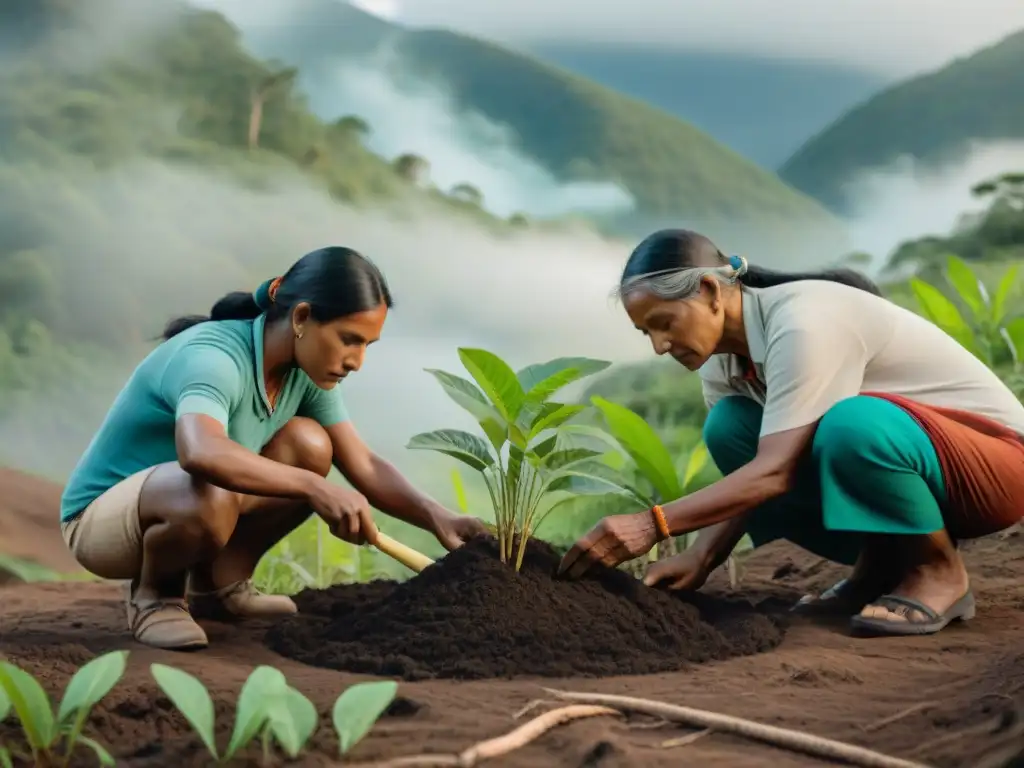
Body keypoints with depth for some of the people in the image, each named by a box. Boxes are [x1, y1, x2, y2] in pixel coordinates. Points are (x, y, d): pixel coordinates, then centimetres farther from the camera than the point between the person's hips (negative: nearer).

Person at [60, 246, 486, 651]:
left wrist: (435, 516, -19)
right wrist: (315, 488, -50)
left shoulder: (305, 371, -5)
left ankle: (219, 583, 8)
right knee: (210, 496, -39)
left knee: (308, 444, -8)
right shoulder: (213, 357, -31)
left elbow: (363, 466, -2)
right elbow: (200, 453, -51)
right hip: (100, 519, -8)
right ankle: (153, 594, -6)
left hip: (179, 503, 8)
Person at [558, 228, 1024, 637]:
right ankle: (881, 567, 1)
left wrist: (652, 524, -37)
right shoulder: (723, 361, 0)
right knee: (729, 428, -8)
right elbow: (746, 478, -3)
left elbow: (775, 472, -33)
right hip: (902, 467, 8)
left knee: (852, 423, -38)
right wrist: (700, 559, -20)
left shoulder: (802, 323, -26)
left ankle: (939, 571, -12)